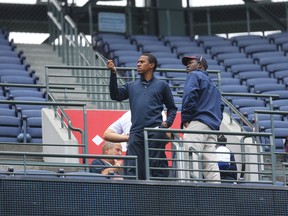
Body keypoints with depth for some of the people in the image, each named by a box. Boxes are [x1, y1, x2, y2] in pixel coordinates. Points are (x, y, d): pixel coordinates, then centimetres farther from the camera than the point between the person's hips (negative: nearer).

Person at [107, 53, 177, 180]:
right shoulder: (131, 86, 20)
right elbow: (115, 96, 4)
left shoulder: (162, 85, 13)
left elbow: (172, 108, 17)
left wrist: (167, 123, 0)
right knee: (132, 169, -3)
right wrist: (113, 74, -3)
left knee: (157, 167, -6)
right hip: (136, 133, 3)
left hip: (155, 132, -3)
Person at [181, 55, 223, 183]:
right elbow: (220, 107, 28)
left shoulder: (194, 75, 8)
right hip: (213, 126, 9)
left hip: (197, 123, -9)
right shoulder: (212, 84, 34)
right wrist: (216, 123, 18)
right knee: (210, 162, 1)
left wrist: (185, 118, -10)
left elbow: (189, 95, -11)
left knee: (192, 158, -19)